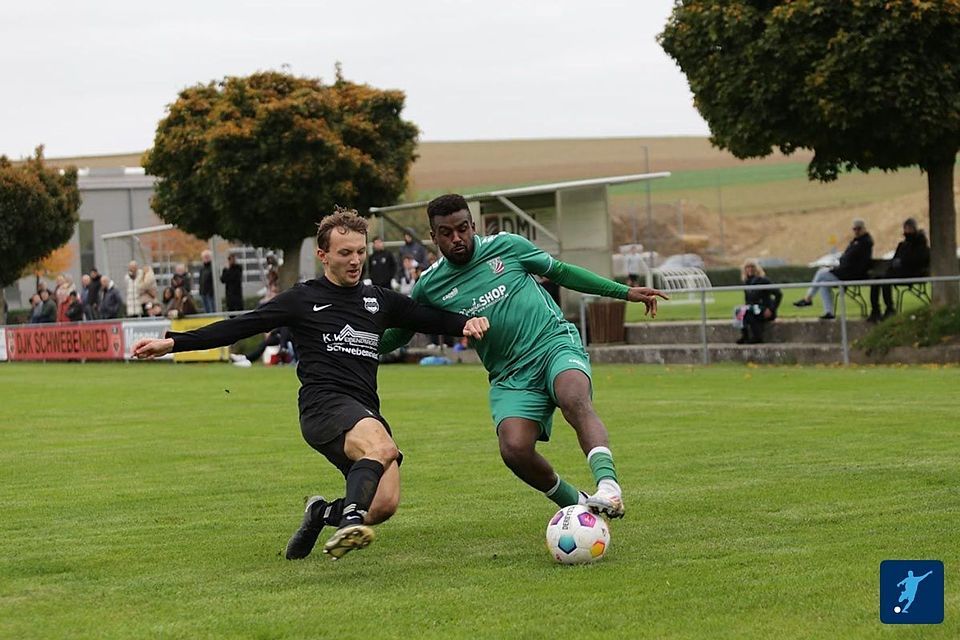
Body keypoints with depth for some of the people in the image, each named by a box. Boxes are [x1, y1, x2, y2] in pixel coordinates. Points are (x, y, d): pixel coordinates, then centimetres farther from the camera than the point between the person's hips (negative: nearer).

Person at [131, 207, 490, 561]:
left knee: (385, 504, -15)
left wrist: (466, 322, 2)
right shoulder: (303, 299, 9)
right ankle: (349, 522, -46)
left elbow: (431, 319, 25)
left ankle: (323, 513, 12)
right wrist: (172, 343, 0)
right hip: (323, 403, -5)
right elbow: (238, 327, 7)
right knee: (382, 448, -36)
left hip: (366, 412, 5)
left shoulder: (379, 301, 21)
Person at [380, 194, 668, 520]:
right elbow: (395, 335, 18)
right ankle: (576, 504, -3)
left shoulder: (506, 246, 4)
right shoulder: (429, 286, 6)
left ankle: (608, 484, -50)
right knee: (514, 450, -24)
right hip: (510, 377, 2)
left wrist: (625, 292, 15)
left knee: (575, 401, -35)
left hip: (556, 343, -2)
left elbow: (560, 272, 15)